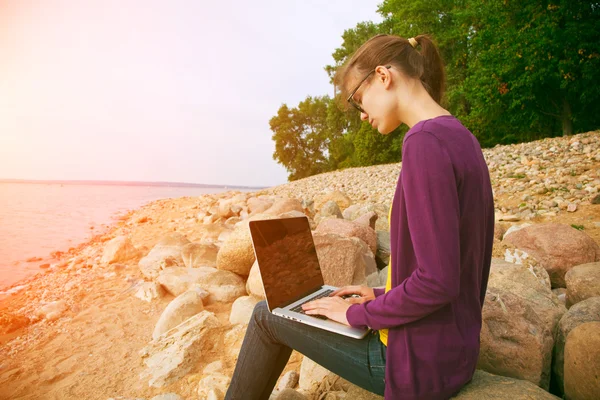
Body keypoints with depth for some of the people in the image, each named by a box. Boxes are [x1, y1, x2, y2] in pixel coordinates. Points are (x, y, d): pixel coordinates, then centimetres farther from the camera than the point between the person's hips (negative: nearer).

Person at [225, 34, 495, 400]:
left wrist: (358, 313, -12)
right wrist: (382, 296, 8)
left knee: (267, 314, 5)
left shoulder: (426, 141, -23)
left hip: (421, 364, -9)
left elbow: (436, 282, -27)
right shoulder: (461, 138, 7)